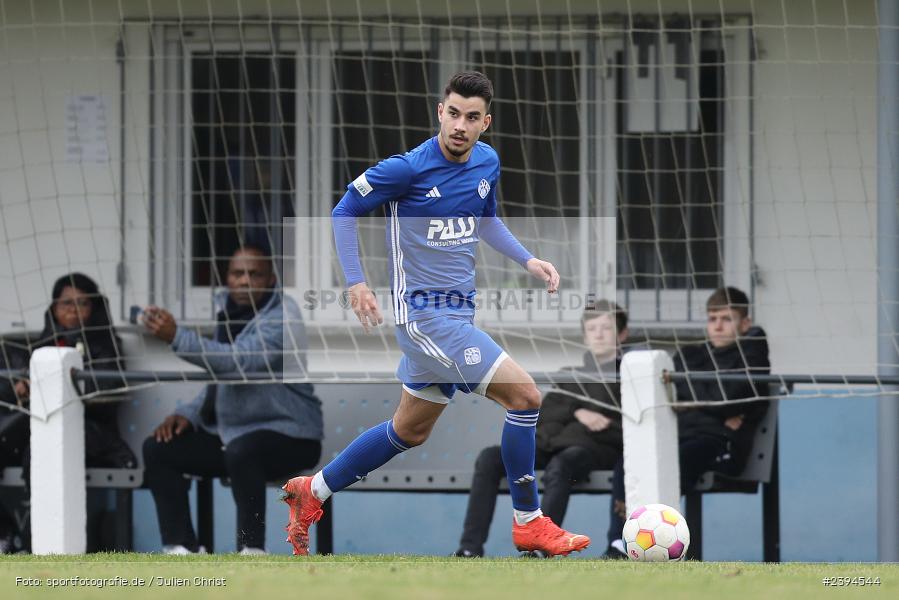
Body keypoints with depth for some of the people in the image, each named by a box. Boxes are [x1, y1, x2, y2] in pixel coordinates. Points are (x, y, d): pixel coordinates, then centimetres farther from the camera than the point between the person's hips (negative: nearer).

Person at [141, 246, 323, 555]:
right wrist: (188, 414, 0)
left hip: (288, 436, -9)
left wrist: (176, 336, -41)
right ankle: (181, 546, -5)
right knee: (158, 448, -3)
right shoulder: (228, 310, 9)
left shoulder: (281, 320, -18)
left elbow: (239, 361, -34)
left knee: (240, 451, -39)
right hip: (229, 431, 9)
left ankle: (251, 548, -29)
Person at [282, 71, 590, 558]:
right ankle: (528, 522, -5)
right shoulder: (408, 168, -16)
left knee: (410, 430, 19)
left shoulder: (487, 163, 5)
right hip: (423, 313, -8)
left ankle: (312, 491, 33)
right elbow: (345, 211, -5)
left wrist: (527, 260, 10)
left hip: (457, 314, 8)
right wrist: (355, 282, -11)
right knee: (524, 394, -16)